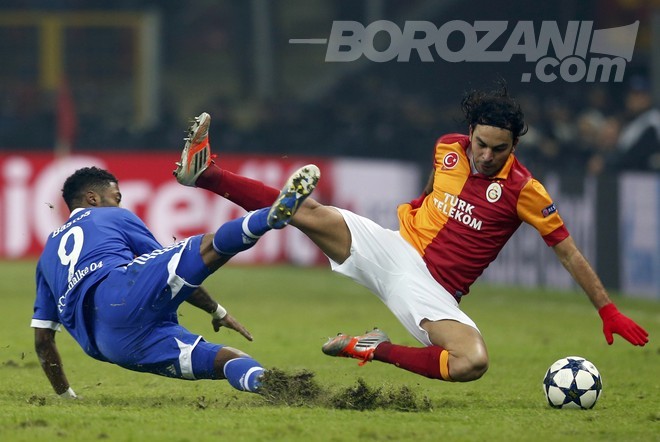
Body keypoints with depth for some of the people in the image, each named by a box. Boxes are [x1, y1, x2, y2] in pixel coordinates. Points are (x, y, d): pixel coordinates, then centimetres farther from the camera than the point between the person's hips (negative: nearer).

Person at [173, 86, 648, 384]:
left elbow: (569, 252, -4)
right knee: (312, 214, -21)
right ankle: (206, 174, -19)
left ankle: (374, 350, -17)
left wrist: (607, 309, -4)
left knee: (472, 363, -32)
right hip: (393, 249, 3)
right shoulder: (448, 149, 3)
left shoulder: (521, 189, -10)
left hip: (431, 289, -3)